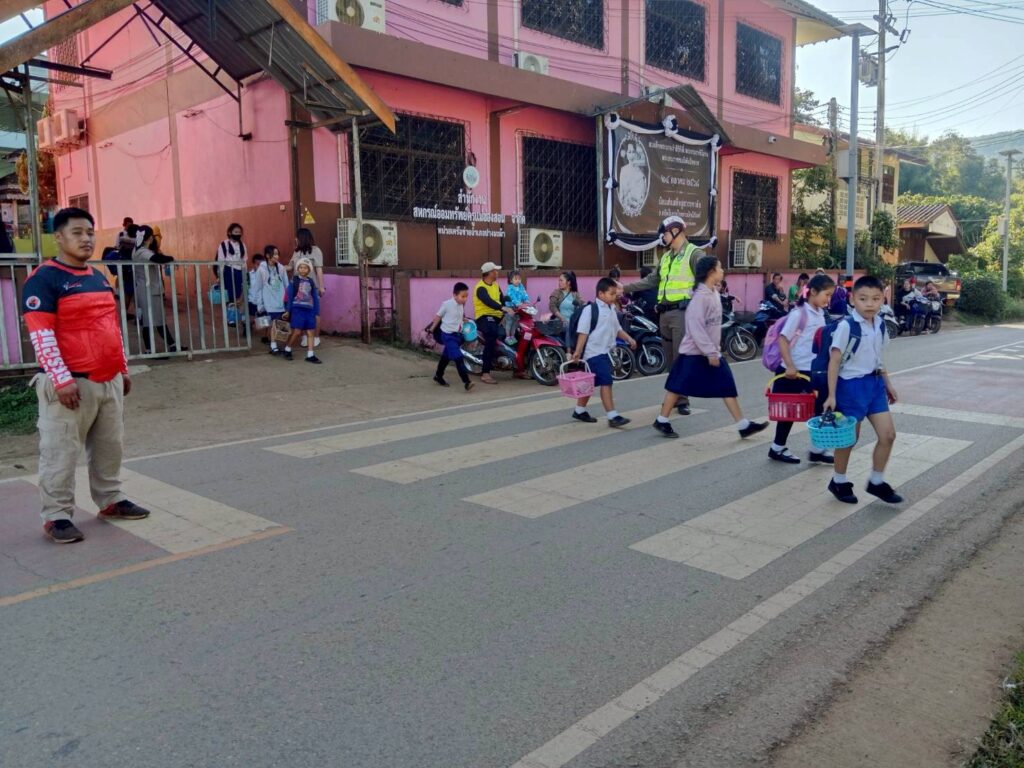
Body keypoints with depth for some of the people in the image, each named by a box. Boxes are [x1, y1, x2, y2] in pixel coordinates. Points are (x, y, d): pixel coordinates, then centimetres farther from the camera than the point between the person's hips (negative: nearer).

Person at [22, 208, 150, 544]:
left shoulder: (99, 277, 16)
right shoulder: (44, 278, -8)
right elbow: (41, 335, -14)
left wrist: (122, 369, 20)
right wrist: (61, 379, -19)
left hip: (109, 380, 7)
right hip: (71, 383, -7)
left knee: (110, 446, 14)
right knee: (61, 452, -1)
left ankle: (111, 500, 27)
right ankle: (57, 516, 8)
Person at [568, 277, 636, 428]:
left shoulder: (612, 309, 13)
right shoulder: (590, 309, -12)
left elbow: (617, 329, 22)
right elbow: (583, 332, -15)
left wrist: (628, 338, 8)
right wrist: (578, 351, -20)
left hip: (606, 352, 9)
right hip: (594, 352, -9)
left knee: (591, 383, 17)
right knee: (606, 382, -14)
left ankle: (579, 410, 30)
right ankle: (612, 416, -14)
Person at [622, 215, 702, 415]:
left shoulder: (694, 253, -5)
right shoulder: (666, 257, 21)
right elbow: (652, 280, 23)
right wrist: (626, 288, 17)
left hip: (682, 312, -8)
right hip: (664, 313, 8)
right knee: (671, 358, 13)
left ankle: (682, 400, -5)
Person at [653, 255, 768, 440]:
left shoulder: (714, 293, 9)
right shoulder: (701, 296, -19)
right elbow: (696, 327, -23)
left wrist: (714, 349, 16)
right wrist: (710, 352, -22)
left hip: (710, 351, 9)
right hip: (694, 352, -9)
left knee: (727, 386, 5)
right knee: (678, 386, 2)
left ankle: (743, 426, 7)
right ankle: (661, 421, 17)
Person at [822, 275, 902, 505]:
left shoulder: (880, 325, 5)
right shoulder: (846, 326, -17)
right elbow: (834, 361, -16)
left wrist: (887, 384, 20)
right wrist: (831, 395, -18)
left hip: (875, 383, 7)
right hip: (852, 385, -7)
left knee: (888, 434, 5)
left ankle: (876, 482, 22)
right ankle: (839, 482, 25)